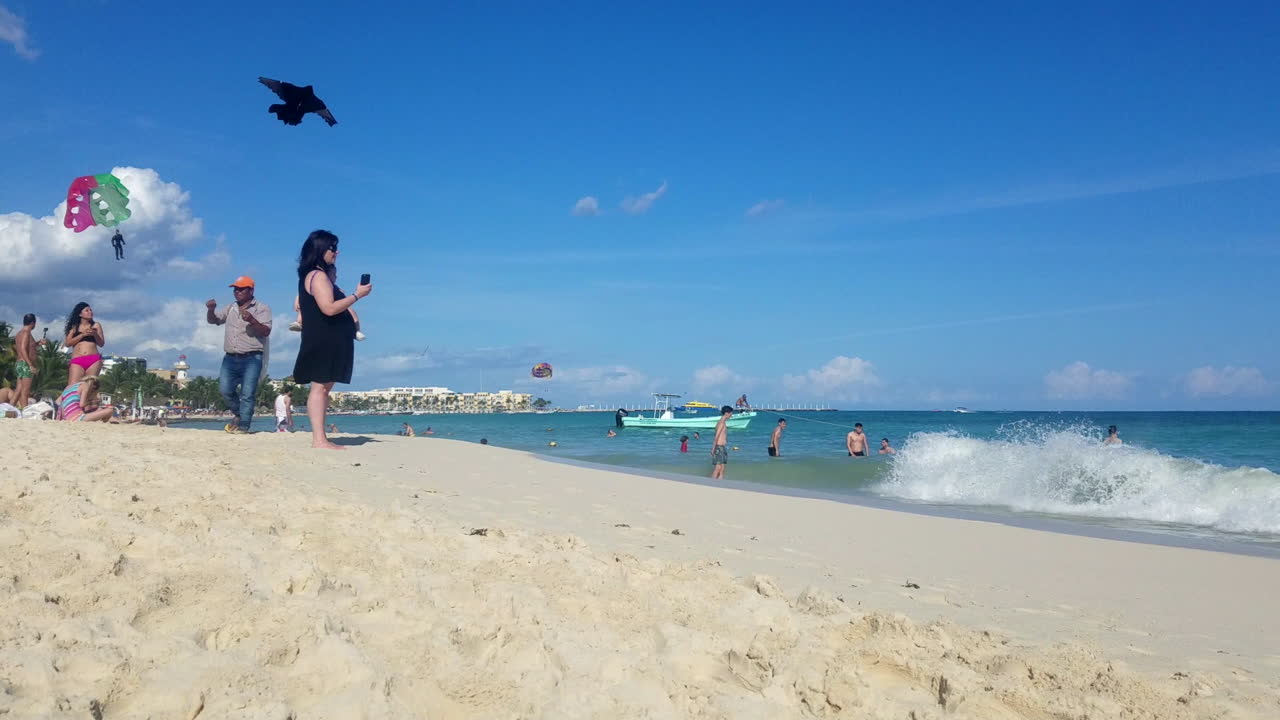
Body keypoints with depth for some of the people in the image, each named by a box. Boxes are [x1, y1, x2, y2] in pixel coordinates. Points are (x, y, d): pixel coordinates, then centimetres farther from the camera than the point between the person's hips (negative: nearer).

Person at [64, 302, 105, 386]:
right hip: (77, 361, 0)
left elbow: (101, 343, 10)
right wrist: (83, 334, -5)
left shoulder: (96, 325, 14)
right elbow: (68, 343, 3)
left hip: (94, 360, 1)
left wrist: (95, 334, -8)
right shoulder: (74, 327, 14)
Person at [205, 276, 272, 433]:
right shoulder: (231, 309, 19)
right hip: (230, 358, 5)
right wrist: (211, 309, 1)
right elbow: (212, 320, 22)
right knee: (225, 391, 0)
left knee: (247, 394, -9)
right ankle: (239, 415, 22)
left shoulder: (262, 308, 2)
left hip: (251, 359, -5)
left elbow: (266, 331, -8)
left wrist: (252, 320, -25)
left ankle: (243, 425, -5)